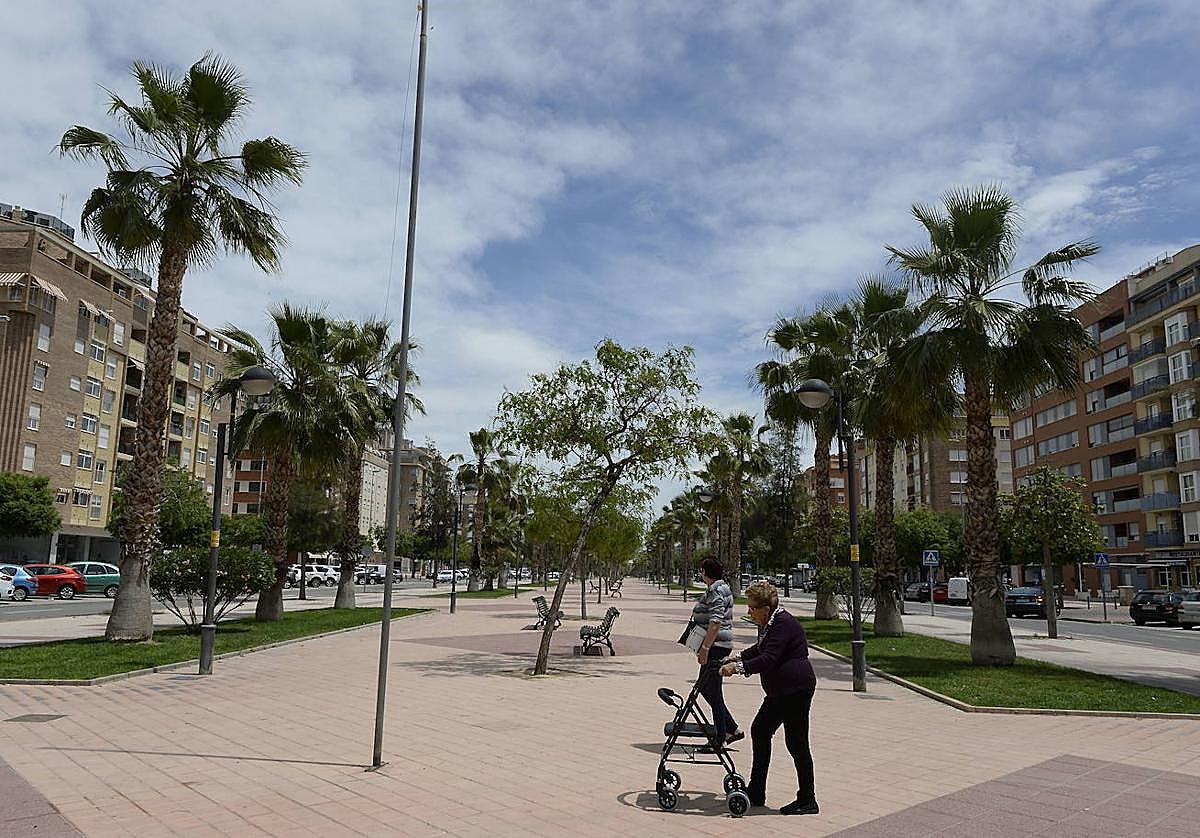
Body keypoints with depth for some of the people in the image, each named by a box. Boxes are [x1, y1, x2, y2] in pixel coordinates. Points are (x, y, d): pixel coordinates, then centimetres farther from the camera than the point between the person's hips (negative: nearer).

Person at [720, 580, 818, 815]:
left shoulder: (783, 624, -21)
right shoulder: (768, 623, 10)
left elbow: (769, 660, -27)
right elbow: (760, 649, 28)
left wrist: (738, 667, -28)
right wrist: (737, 658, 21)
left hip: (796, 690, -11)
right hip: (780, 691, 11)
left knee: (796, 743, -3)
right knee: (760, 731, 13)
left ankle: (807, 800, 10)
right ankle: (755, 793, 22)